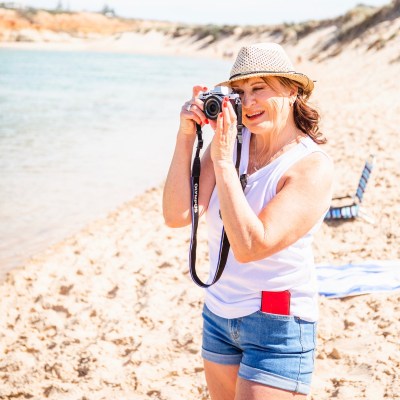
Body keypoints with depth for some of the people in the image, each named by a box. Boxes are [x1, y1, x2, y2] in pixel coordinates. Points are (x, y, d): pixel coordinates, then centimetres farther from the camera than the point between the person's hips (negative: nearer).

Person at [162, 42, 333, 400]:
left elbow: (250, 246, -27)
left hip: (278, 326, -6)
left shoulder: (313, 166, -17)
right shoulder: (230, 139, -1)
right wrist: (186, 135, -14)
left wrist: (222, 161, -27)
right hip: (219, 314, 6)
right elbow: (177, 216, -9)